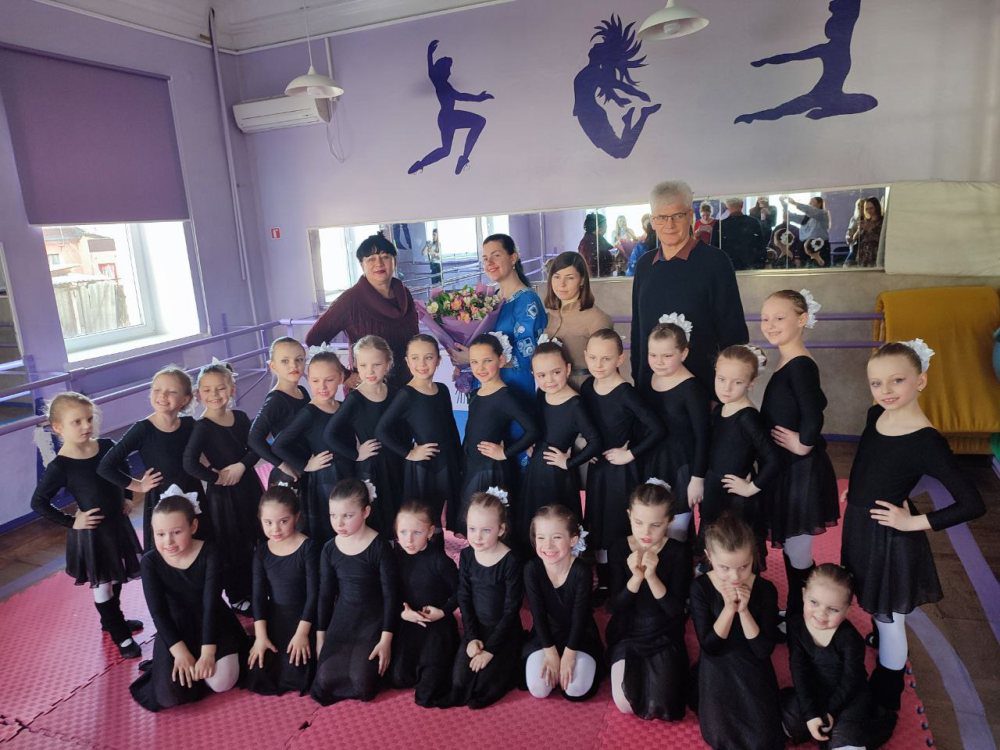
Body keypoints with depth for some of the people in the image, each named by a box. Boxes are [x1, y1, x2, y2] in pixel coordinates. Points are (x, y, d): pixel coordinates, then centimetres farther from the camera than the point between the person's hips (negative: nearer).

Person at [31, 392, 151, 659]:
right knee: (102, 584, 9)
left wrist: (134, 491, -4)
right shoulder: (60, 467, -21)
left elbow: (122, 474, 11)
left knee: (116, 578, 22)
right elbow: (38, 503, -13)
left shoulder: (106, 446, -7)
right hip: (91, 531, -5)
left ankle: (112, 620, 45)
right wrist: (72, 522, -15)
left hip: (118, 522, 5)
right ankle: (120, 635, 23)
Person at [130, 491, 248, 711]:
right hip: (174, 628, 1)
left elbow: (211, 603, -19)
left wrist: (207, 651, -25)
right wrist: (180, 651, -21)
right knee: (169, 696, -18)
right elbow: (158, 612, -13)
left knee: (222, 683, -19)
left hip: (213, 624, -1)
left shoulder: (209, 553, -18)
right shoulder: (151, 561, -13)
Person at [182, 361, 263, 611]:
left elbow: (255, 448, 1)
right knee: (232, 549, 7)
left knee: (257, 541, 16)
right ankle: (237, 597, 27)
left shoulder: (240, 417, 1)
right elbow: (190, 464, -25)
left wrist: (242, 465, -16)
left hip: (249, 486, 5)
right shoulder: (202, 427, -15)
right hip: (222, 494, -5)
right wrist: (217, 478, -17)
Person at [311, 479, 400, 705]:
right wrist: (320, 635, 10)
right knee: (325, 679, -11)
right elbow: (325, 594, 7)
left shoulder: (379, 547, -16)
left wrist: (386, 639, -13)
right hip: (341, 620, 4)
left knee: (361, 683, -18)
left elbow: (390, 594, -12)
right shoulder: (329, 549, -2)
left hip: (373, 621, -4)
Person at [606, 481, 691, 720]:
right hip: (627, 635, 1)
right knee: (625, 705, -13)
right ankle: (638, 670, 18)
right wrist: (636, 577, -28)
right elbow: (614, 606, -10)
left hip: (664, 637, -1)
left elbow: (676, 609, -15)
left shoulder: (678, 553, -13)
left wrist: (652, 576, -30)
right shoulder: (618, 550, -9)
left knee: (660, 707, -15)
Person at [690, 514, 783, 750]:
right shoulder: (700, 588, -16)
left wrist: (743, 610, -29)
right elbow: (709, 646, -18)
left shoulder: (765, 589, -16)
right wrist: (729, 608, -29)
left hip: (754, 675, 0)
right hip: (717, 674, 0)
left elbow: (764, 651, -16)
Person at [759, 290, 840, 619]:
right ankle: (794, 611, 37)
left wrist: (803, 444, -16)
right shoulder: (788, 364, 6)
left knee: (797, 553, 6)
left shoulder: (800, 366, -21)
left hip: (800, 472, -9)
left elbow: (814, 416, -32)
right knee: (790, 548, 21)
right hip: (785, 469, 9)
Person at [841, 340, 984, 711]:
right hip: (859, 527, 7)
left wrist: (914, 522, -21)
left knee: (889, 621, 12)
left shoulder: (926, 442, -26)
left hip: (892, 541, -7)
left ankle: (885, 699, 33)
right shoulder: (875, 415, -5)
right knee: (871, 609, 26)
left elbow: (972, 504, -26)